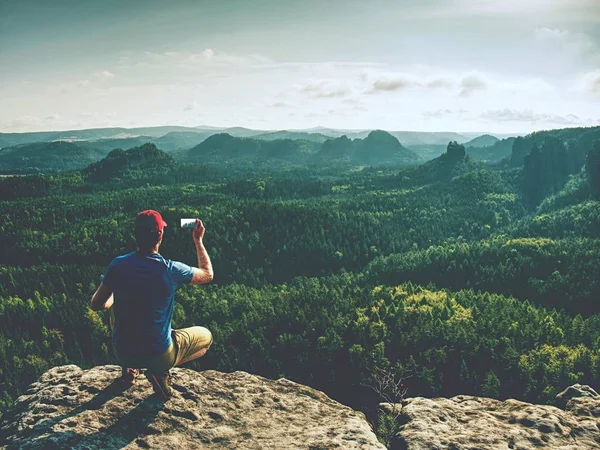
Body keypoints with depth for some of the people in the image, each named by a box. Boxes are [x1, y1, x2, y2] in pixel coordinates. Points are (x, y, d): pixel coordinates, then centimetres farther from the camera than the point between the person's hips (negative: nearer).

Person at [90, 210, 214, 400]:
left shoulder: (118, 264, -11)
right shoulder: (170, 269, -18)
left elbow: (96, 304, 1)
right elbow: (208, 275, 2)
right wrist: (198, 240, 13)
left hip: (123, 353, 4)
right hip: (159, 356, -3)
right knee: (205, 336, 22)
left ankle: (129, 369, 23)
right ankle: (159, 371, 2)